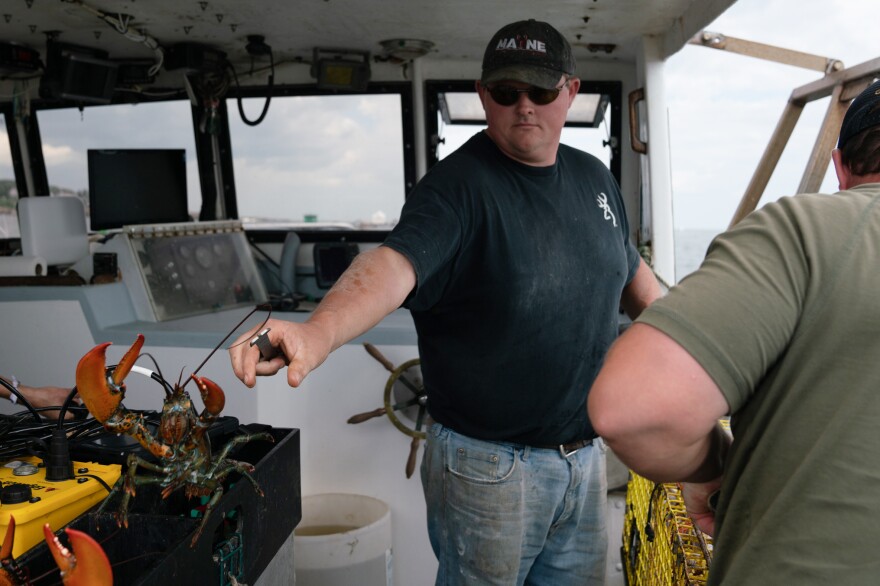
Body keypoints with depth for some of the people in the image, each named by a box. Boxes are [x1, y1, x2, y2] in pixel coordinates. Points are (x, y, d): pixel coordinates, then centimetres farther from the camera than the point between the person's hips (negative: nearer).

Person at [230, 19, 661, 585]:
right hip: (491, 468, -6)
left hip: (586, 457, 6)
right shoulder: (459, 185, -17)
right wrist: (319, 332, -53)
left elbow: (632, 273, 21)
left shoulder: (593, 177, 5)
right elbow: (396, 262, -36)